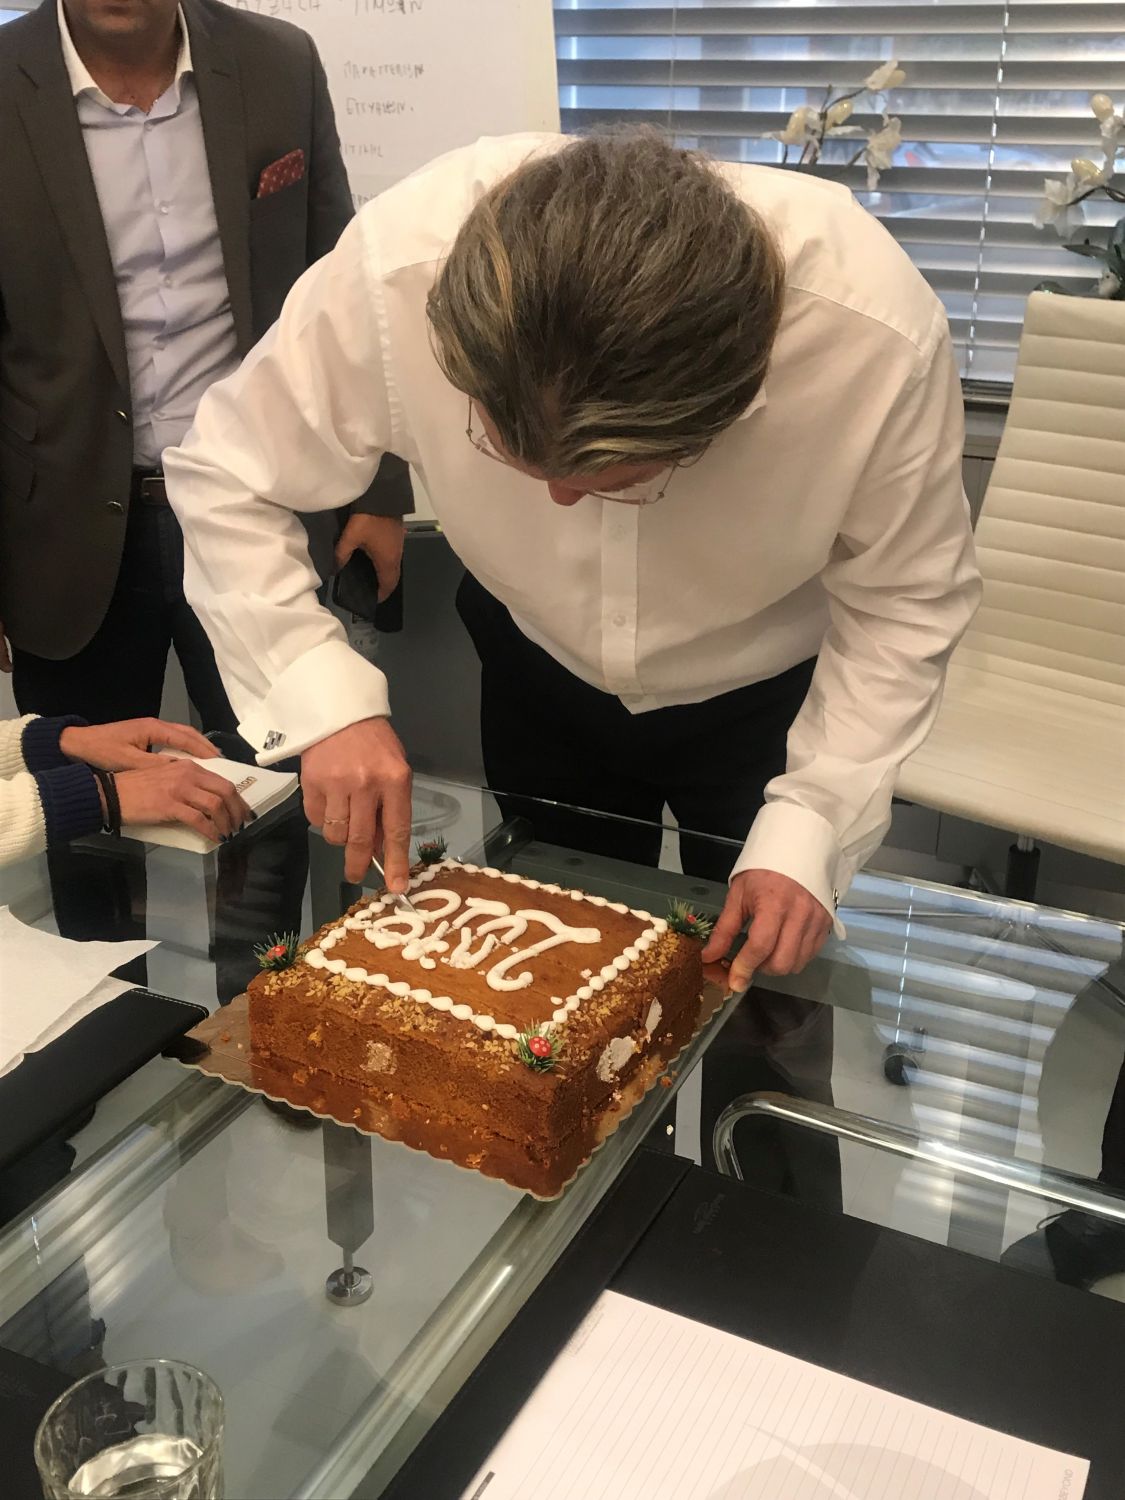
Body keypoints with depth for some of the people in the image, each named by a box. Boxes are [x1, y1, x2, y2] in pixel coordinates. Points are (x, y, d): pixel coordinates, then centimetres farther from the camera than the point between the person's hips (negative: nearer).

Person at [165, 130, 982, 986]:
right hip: (538, 673, 2)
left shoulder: (879, 335, -37)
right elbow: (225, 477, -20)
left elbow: (902, 600, -20)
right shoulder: (398, 272, -35)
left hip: (772, 695, -1)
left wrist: (810, 826, -27)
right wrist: (325, 699, -32)